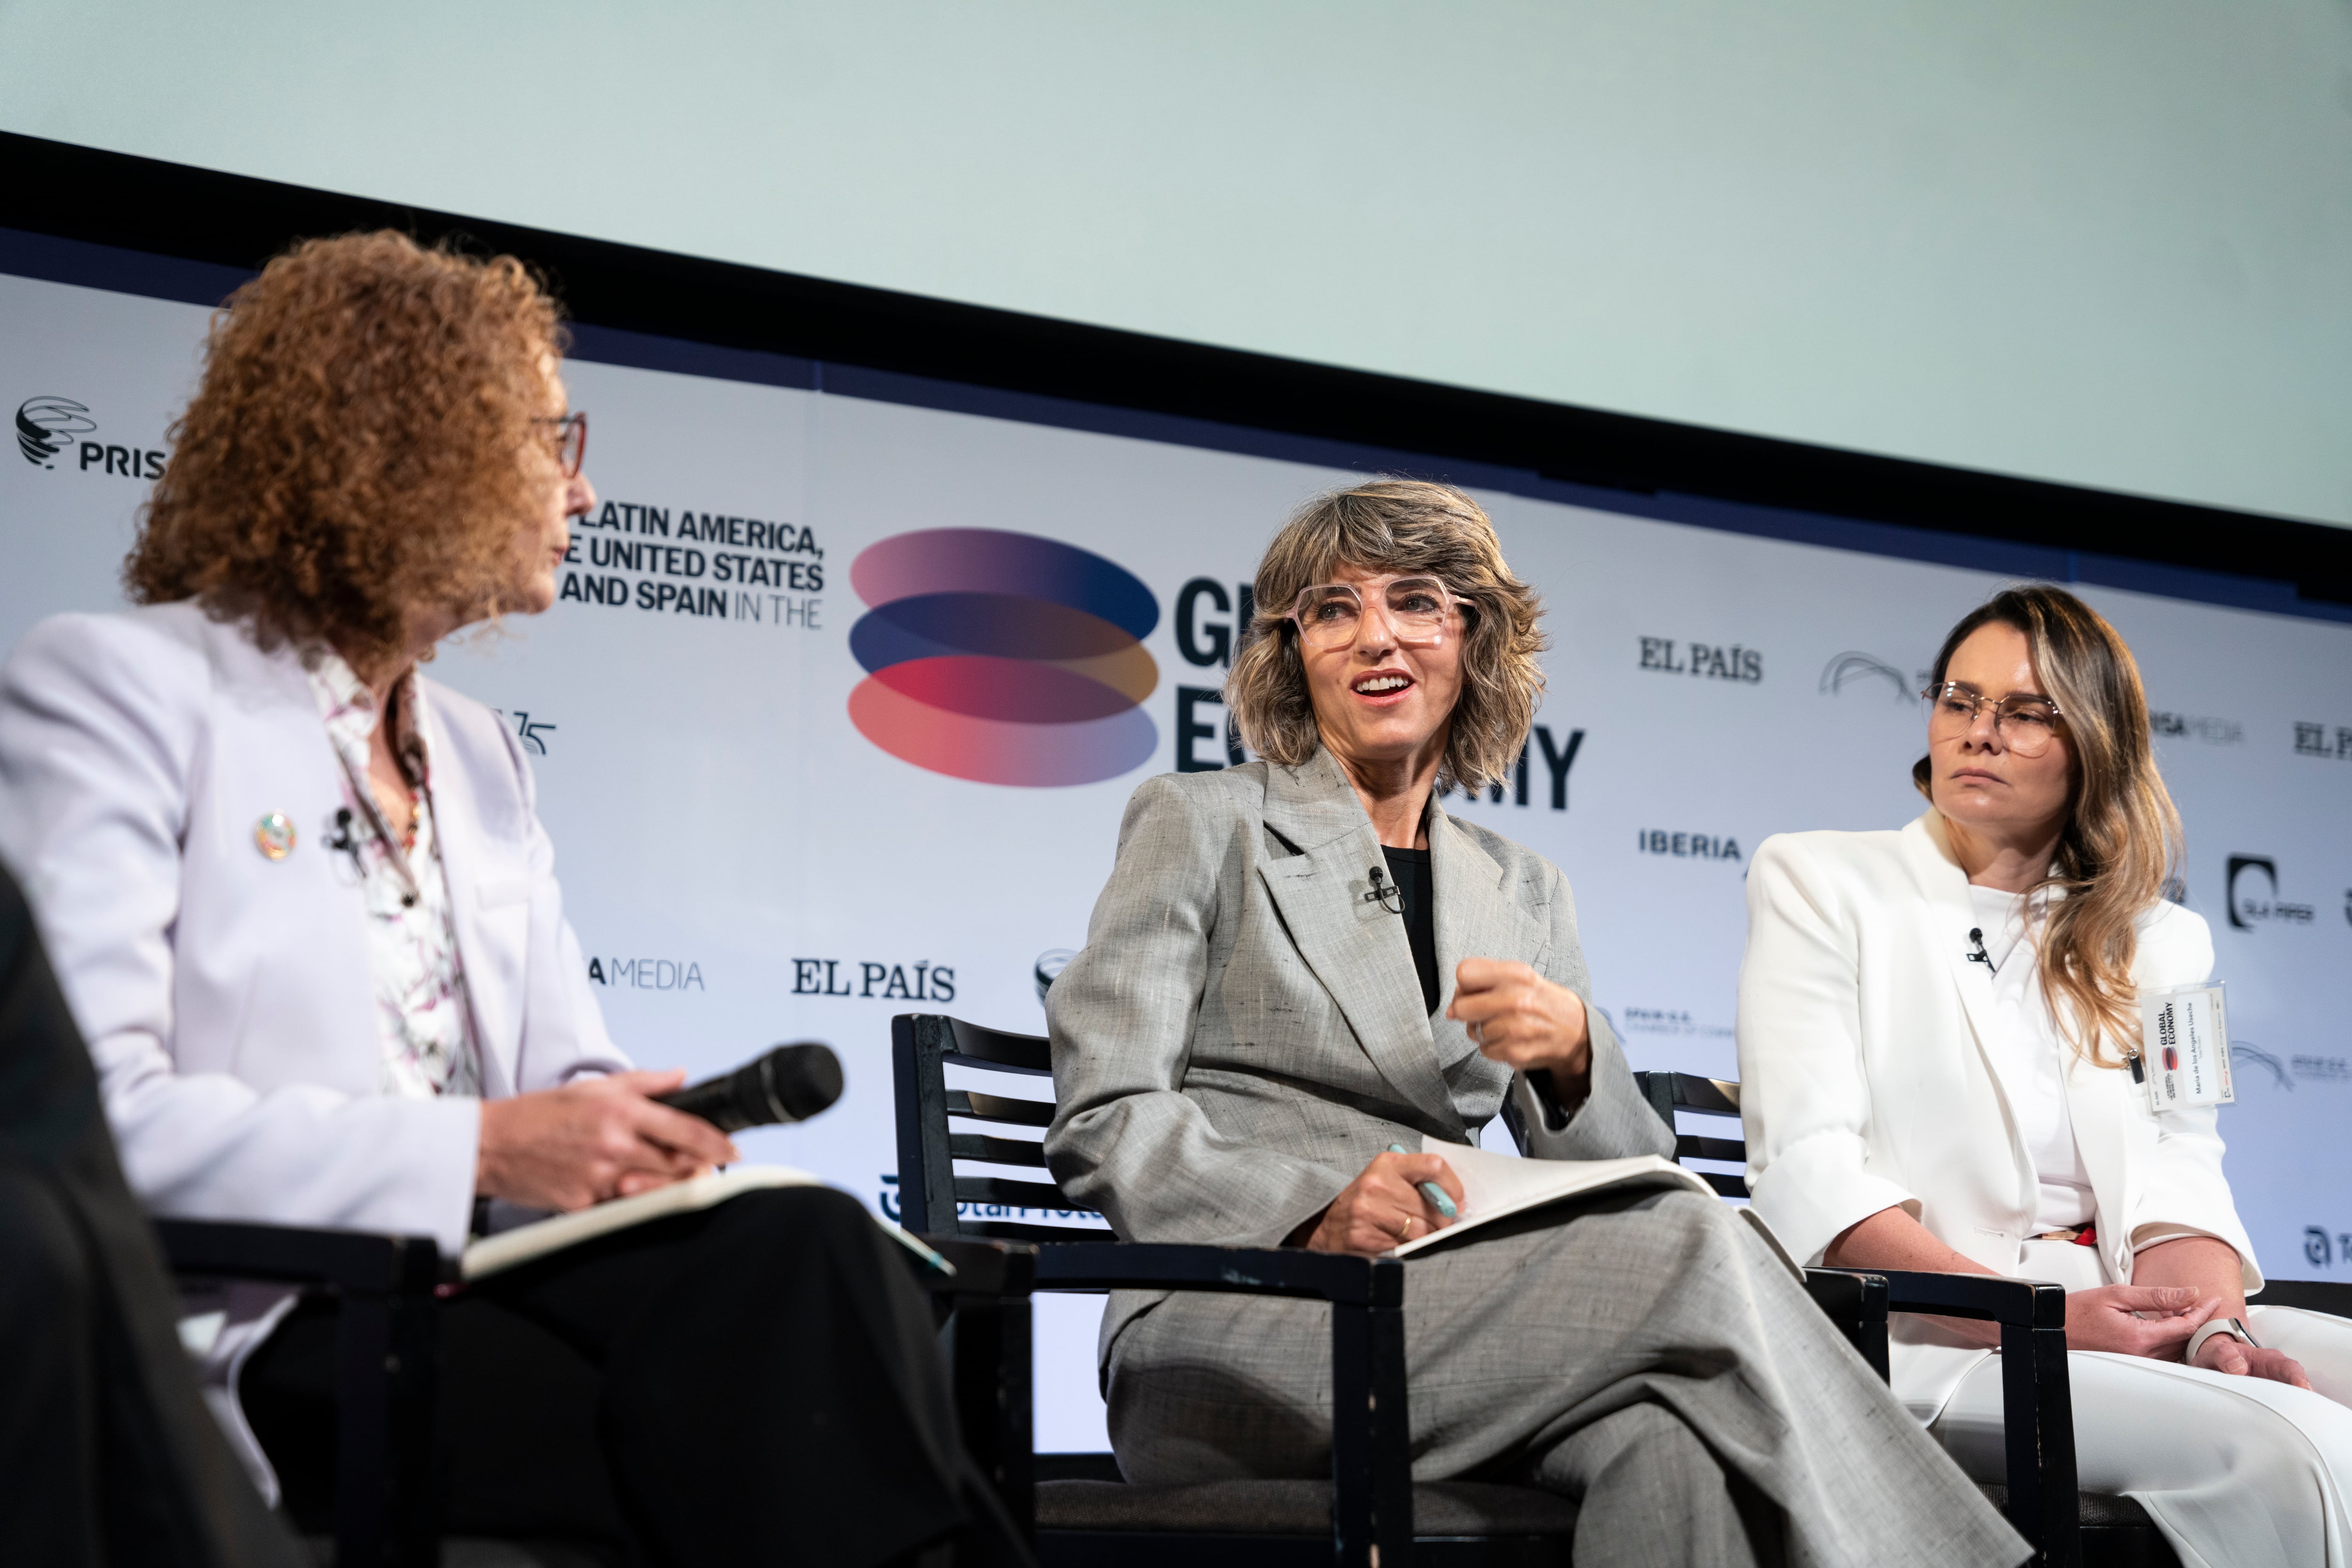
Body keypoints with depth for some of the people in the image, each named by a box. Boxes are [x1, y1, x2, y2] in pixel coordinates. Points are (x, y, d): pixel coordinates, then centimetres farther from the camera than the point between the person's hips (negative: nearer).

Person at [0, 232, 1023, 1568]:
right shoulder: (117, 691, 1)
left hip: (483, 1275, 6)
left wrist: (625, 1131, -6)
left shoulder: (481, 753, 24)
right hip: (268, 1332, -6)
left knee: (810, 1245, -27)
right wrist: (478, 1148, -16)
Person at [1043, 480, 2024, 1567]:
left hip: (1439, 1313, 4)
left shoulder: (1522, 892, 21)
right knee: (1702, 1254, -26)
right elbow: (1099, 1126, -2)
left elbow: (1618, 1177, 14)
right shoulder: (1199, 824, 8)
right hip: (1226, 1338, -4)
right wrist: (1314, 1211, -19)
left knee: (1666, 1432, -34)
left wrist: (1571, 1056, -9)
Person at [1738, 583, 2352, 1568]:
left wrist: (2214, 1330, -16)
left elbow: (2174, 1179, 7)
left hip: (2127, 1320, 5)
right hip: (1922, 1340, -5)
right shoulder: (1819, 882, 8)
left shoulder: (2153, 942, 21)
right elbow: (1808, 1174, -4)